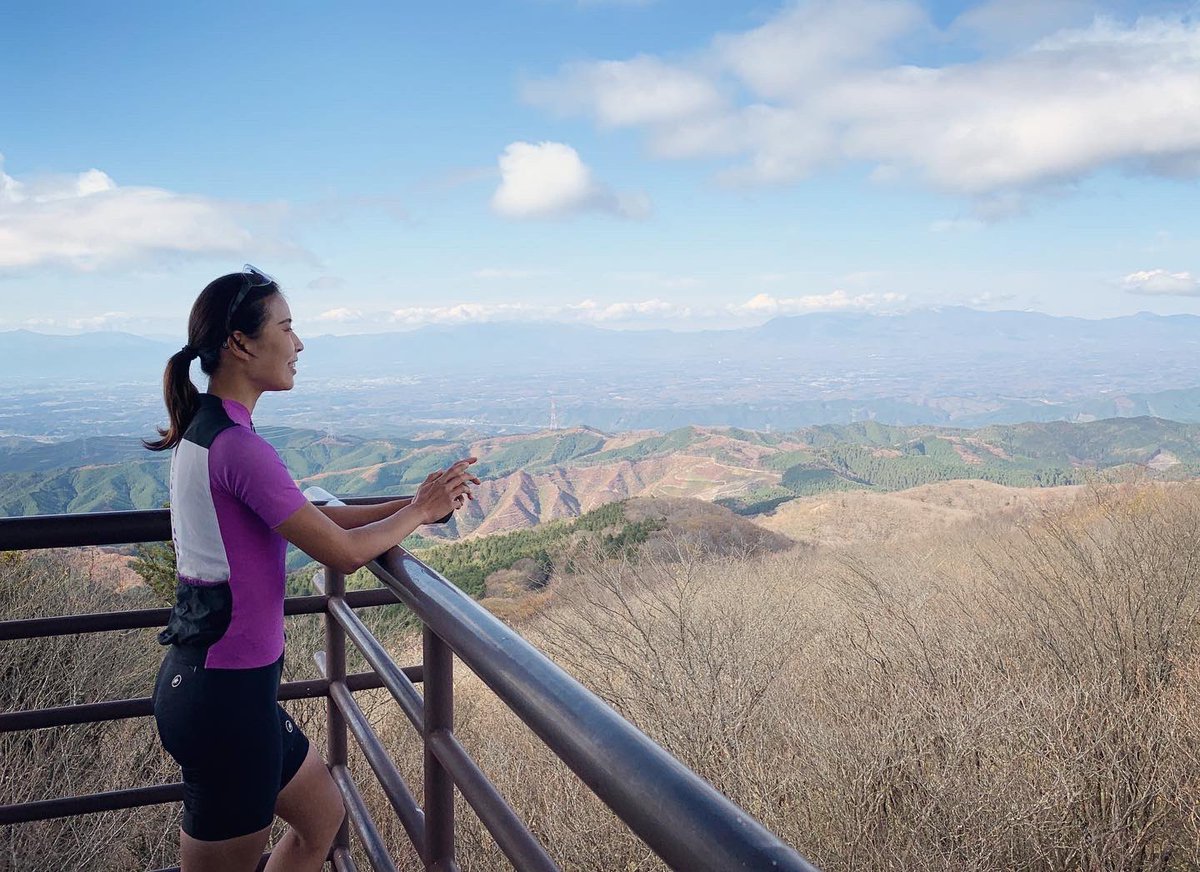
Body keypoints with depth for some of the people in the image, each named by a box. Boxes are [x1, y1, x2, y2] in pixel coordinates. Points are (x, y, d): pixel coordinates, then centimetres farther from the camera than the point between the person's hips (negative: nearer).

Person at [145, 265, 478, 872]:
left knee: (322, 821, 23)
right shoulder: (238, 446, -22)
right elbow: (343, 551, -18)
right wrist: (420, 510, -1)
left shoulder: (201, 432, 9)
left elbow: (311, 517, 13)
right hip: (224, 693, -10)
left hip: (200, 679, 10)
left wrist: (412, 504, 6)